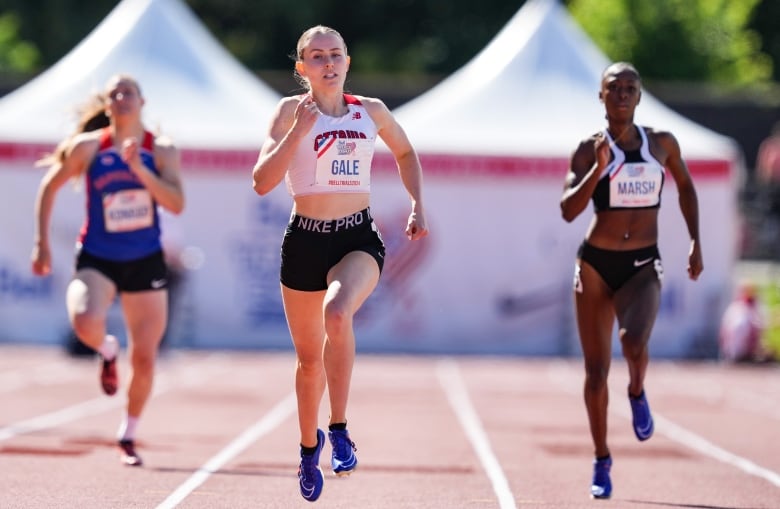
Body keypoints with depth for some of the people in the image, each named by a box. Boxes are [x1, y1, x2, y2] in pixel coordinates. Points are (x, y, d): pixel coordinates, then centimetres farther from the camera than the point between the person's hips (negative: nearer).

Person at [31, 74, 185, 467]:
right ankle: (107, 350, 6)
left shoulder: (162, 151, -3)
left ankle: (127, 437, 26)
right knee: (85, 323, -32)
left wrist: (139, 169, -25)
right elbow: (49, 187, 7)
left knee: (144, 360, 3)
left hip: (146, 262, 1)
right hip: (97, 260, -1)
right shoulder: (88, 147, -5)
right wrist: (41, 241, 2)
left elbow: (176, 204, -16)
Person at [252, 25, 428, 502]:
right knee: (310, 358, 12)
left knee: (338, 312, -33)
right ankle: (309, 445, 39)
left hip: (359, 239, 0)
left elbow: (406, 152, 24)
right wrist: (299, 130, -20)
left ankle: (339, 429, -21)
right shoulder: (291, 110, -2)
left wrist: (418, 206, 12)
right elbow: (263, 182, -12)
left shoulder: (371, 111, 5)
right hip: (305, 239, 0)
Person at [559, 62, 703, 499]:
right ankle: (602, 461, 20)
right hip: (596, 264, 0)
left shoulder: (662, 144, 3)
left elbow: (686, 187, 20)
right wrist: (599, 168, -23)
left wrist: (696, 242, 15)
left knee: (633, 341, -29)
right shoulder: (590, 150, -3)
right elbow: (569, 210, -12)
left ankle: (637, 393, 7)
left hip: (643, 266, 0)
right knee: (596, 369, 3)